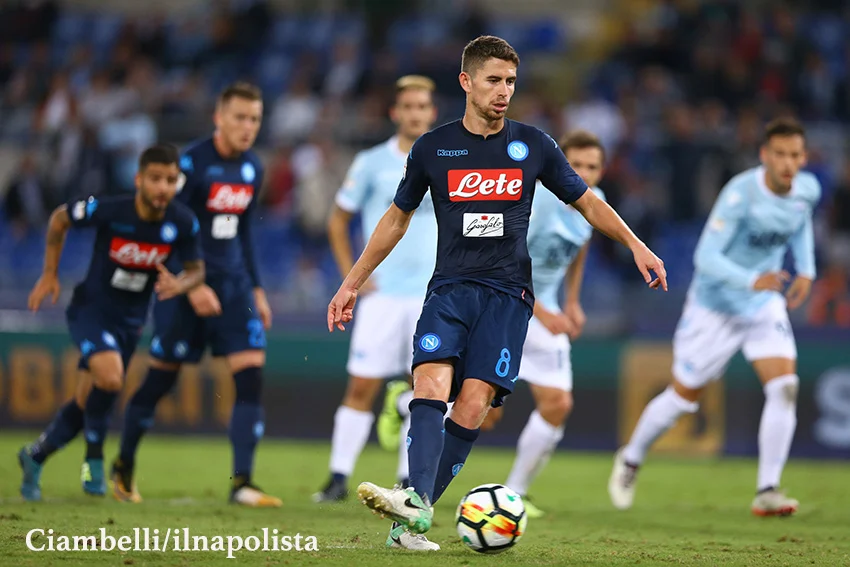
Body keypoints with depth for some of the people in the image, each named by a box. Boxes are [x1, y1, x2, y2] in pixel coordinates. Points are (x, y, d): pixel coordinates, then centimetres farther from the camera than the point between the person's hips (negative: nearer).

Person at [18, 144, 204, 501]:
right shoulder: (107, 211, -22)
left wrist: (180, 285, -24)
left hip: (130, 321, 4)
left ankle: (35, 458, 37)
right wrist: (50, 274, 0)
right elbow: (59, 220, -3)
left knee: (87, 404, 12)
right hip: (89, 308, -4)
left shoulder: (183, 223, -15)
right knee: (110, 377, -31)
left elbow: (196, 270, -1)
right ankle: (94, 458, -7)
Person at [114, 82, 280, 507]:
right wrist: (192, 285, -22)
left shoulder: (252, 168, 9)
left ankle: (241, 483, -12)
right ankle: (123, 466, 25)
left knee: (251, 375, -10)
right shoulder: (192, 164, -13)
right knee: (162, 377, 3)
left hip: (233, 283, 6)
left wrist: (256, 289, 18)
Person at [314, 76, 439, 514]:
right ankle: (339, 478, 1)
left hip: (432, 296, 2)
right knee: (361, 386, -6)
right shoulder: (372, 163, 1)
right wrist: (351, 276, -1)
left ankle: (408, 482, 11)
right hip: (382, 293, -2)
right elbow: (338, 221, 8)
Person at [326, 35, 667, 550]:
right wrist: (352, 284, 19)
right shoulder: (433, 148, 7)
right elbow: (397, 218, 19)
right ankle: (418, 502, -38)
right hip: (450, 289, 1)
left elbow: (587, 202, 16)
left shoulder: (532, 145, 6)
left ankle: (414, 517, -14)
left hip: (508, 293, -1)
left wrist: (636, 245, 4)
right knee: (431, 384, -23)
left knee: (473, 404, -16)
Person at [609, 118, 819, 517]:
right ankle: (631, 460, 34)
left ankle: (767, 492, -13)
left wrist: (806, 270, 5)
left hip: (764, 305, 4)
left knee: (784, 386, -17)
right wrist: (752, 281, -42)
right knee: (683, 396, 7)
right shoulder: (741, 192, -27)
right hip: (715, 305, -4)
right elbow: (706, 256, -29)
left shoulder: (808, 190, -8)